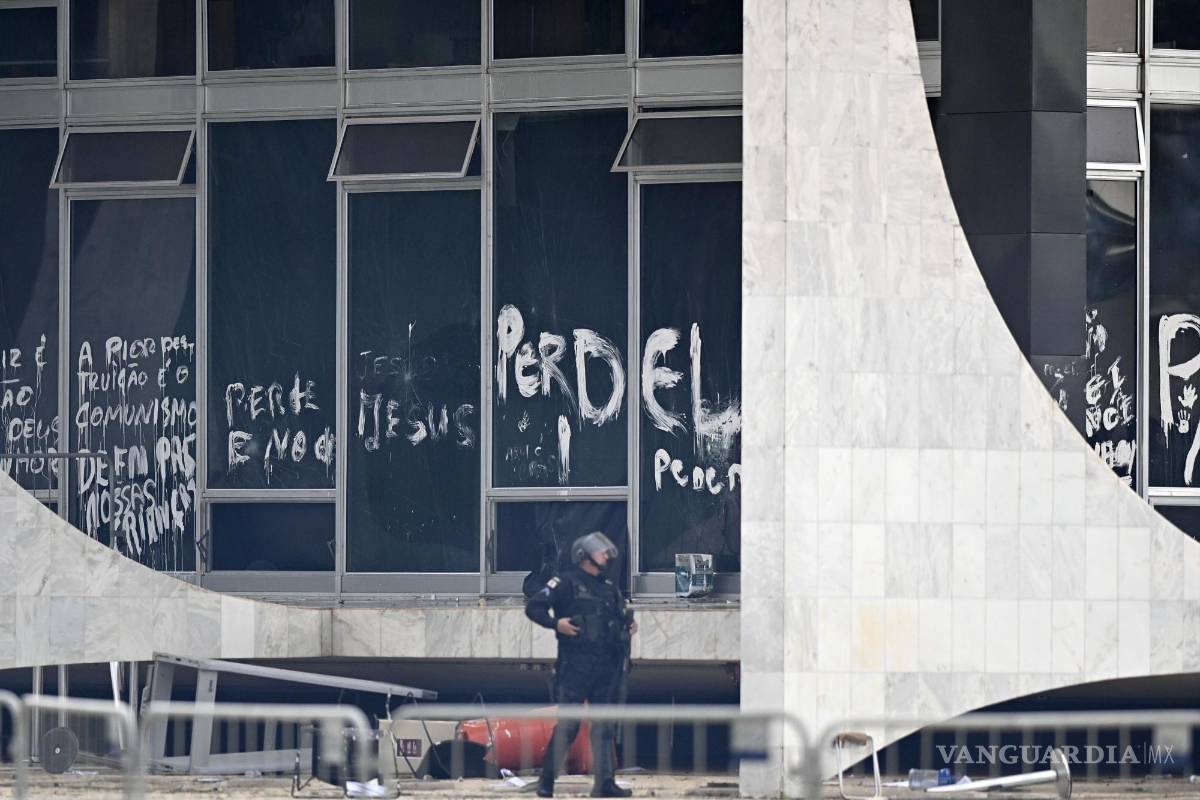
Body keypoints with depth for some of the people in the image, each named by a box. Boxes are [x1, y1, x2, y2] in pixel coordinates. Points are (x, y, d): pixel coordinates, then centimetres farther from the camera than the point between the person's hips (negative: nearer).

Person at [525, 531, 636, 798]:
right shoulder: (566, 581, 0)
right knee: (567, 723, -10)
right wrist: (555, 623, -19)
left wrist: (629, 626, 9)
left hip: (606, 665, 7)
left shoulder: (610, 588, 20)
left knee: (604, 726, 6)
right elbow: (533, 607, -5)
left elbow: (620, 616, 31)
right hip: (574, 664, -7)